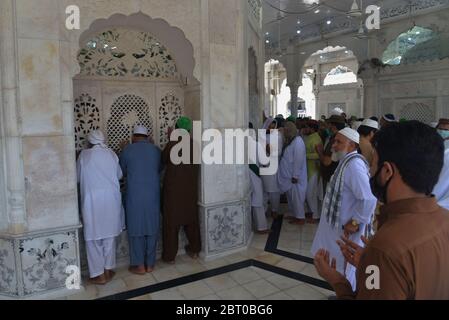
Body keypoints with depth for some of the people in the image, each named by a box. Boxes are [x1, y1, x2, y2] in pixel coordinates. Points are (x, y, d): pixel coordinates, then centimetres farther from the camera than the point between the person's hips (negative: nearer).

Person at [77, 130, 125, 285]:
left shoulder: (84, 154, 0)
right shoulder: (111, 154, 4)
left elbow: (78, 177, 11)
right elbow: (119, 175, 15)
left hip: (92, 201, -2)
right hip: (111, 199, 3)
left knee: (94, 238, 7)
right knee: (109, 235, 14)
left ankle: (99, 274, 13)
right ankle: (108, 270, 23)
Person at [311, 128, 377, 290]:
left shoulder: (354, 164, -26)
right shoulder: (348, 161, 6)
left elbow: (369, 199, -33)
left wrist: (354, 223, -24)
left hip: (345, 229, -9)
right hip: (338, 225, 9)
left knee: (344, 269, 9)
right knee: (341, 266, 23)